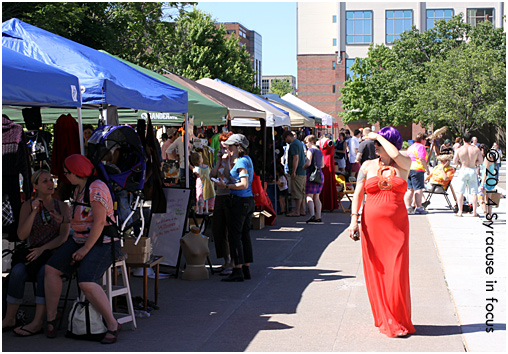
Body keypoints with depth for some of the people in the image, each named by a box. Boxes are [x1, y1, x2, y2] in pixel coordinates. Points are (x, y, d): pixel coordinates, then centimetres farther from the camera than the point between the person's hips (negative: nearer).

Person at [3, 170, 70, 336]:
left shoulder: (62, 207, 3)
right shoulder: (27, 206, 3)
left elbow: (63, 237, -7)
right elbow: (21, 235, -9)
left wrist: (42, 249, -22)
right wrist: (34, 212, -21)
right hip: (34, 256, 1)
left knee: (44, 272, -36)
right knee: (17, 272, -32)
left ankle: (37, 323, -38)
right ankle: (9, 319, -24)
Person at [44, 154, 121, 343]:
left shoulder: (96, 189, -19)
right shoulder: (79, 188, 11)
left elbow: (99, 222, -24)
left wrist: (85, 250, -21)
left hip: (102, 244, -9)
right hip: (80, 240, 9)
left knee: (86, 283, -27)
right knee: (51, 269, -5)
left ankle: (112, 325, -12)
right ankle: (51, 318, 4)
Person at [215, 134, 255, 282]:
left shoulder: (242, 161, -14)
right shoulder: (247, 159, 15)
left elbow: (244, 184, -21)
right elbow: (233, 174, 22)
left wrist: (226, 186, -17)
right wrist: (231, 159, 16)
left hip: (240, 201, -10)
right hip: (249, 200, 10)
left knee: (234, 234, -7)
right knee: (245, 234, 11)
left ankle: (238, 271, -7)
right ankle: (246, 269, 14)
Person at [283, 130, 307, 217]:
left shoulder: (294, 144, -12)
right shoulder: (299, 142, 19)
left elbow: (296, 158, -20)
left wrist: (293, 172, -20)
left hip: (297, 173, -10)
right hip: (302, 172, 10)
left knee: (297, 193, -8)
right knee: (301, 193, 12)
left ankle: (296, 212, -7)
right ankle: (301, 211, 15)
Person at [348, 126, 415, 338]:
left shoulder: (404, 165, 5)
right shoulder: (368, 166, 8)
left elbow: (396, 155, -18)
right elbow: (358, 194, 4)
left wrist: (378, 136, -4)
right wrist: (354, 220, -7)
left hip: (397, 225, -1)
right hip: (372, 224, 1)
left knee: (397, 272, -6)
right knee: (376, 272, 2)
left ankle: (400, 321, 7)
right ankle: (384, 320, 14)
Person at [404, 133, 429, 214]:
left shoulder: (410, 147, 20)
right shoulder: (421, 147, -7)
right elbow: (422, 159, -16)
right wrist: (427, 169, -10)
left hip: (408, 169, 8)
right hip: (417, 170, -8)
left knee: (410, 189, 10)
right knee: (418, 189, -6)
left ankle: (408, 207, 8)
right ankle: (418, 208, -8)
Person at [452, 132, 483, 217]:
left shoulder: (459, 150, -7)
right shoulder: (476, 149, -4)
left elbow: (454, 162, -3)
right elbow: (480, 161, 3)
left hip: (463, 170, -1)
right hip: (473, 171, 1)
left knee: (460, 192, 6)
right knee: (474, 192, 6)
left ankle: (460, 212, 4)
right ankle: (474, 212, 6)